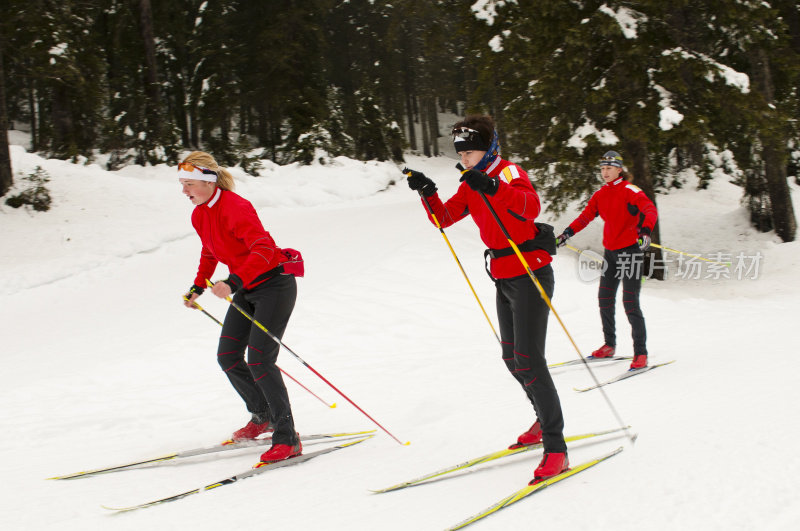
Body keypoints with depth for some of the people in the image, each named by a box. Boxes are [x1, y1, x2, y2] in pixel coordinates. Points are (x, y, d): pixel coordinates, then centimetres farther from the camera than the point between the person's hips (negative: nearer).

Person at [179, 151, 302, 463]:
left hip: (274, 284, -9)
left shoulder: (235, 208, -24)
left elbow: (264, 249, -37)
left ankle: (287, 439, -13)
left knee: (259, 360, -17)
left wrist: (234, 282, -46)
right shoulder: (199, 215, 4)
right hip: (247, 289, 9)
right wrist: (197, 287, 24)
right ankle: (262, 416, 28)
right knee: (227, 357, 8)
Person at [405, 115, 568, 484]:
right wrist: (427, 192, -10)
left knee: (528, 360, -15)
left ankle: (555, 450, -15)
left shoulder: (509, 173, -14)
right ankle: (545, 422, 34)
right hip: (503, 277, 9)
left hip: (530, 274, -9)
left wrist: (493, 188, -48)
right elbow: (443, 218, 7)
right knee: (512, 358, 16)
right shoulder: (471, 186, 12)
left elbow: (531, 207, -34)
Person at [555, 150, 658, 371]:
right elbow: (585, 216, 15)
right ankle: (609, 345, 26)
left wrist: (645, 231, -43)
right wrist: (567, 234, 5)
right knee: (605, 298, 12)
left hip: (631, 250, -7)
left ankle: (641, 354, -6)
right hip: (610, 251, 7)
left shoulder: (630, 191, -12)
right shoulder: (600, 194, 9)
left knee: (630, 303, -11)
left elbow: (650, 209, -26)